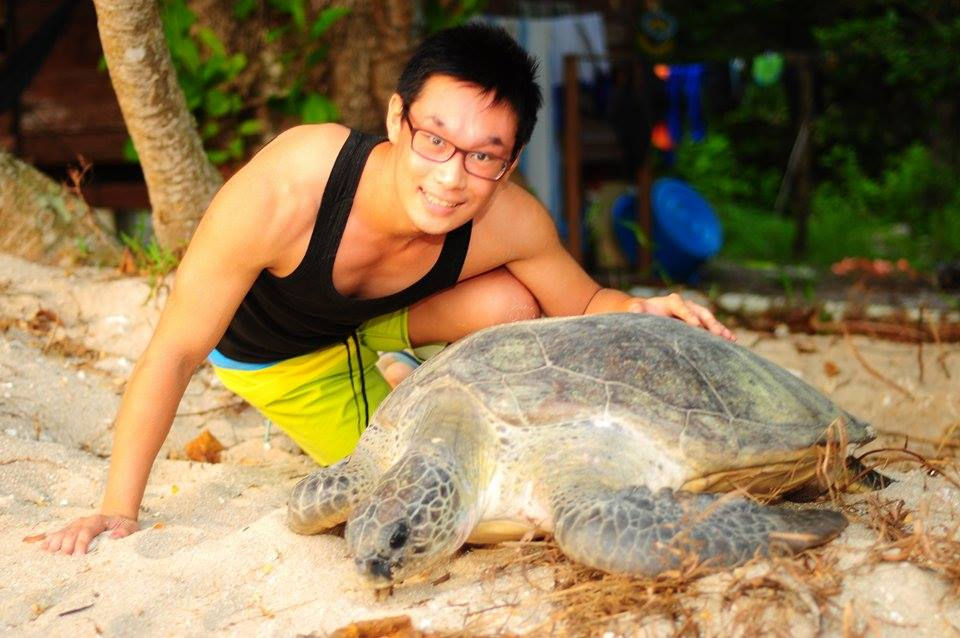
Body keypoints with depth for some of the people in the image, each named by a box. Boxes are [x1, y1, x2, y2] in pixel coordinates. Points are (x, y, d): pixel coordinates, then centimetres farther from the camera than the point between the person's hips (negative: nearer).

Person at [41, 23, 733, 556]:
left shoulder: (511, 222, -34)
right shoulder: (281, 194, -43)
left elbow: (584, 304, -11)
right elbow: (173, 354, -32)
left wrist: (641, 311, -34)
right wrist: (119, 511, -29)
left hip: (375, 318, 3)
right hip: (267, 354, -3)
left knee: (513, 303, -21)